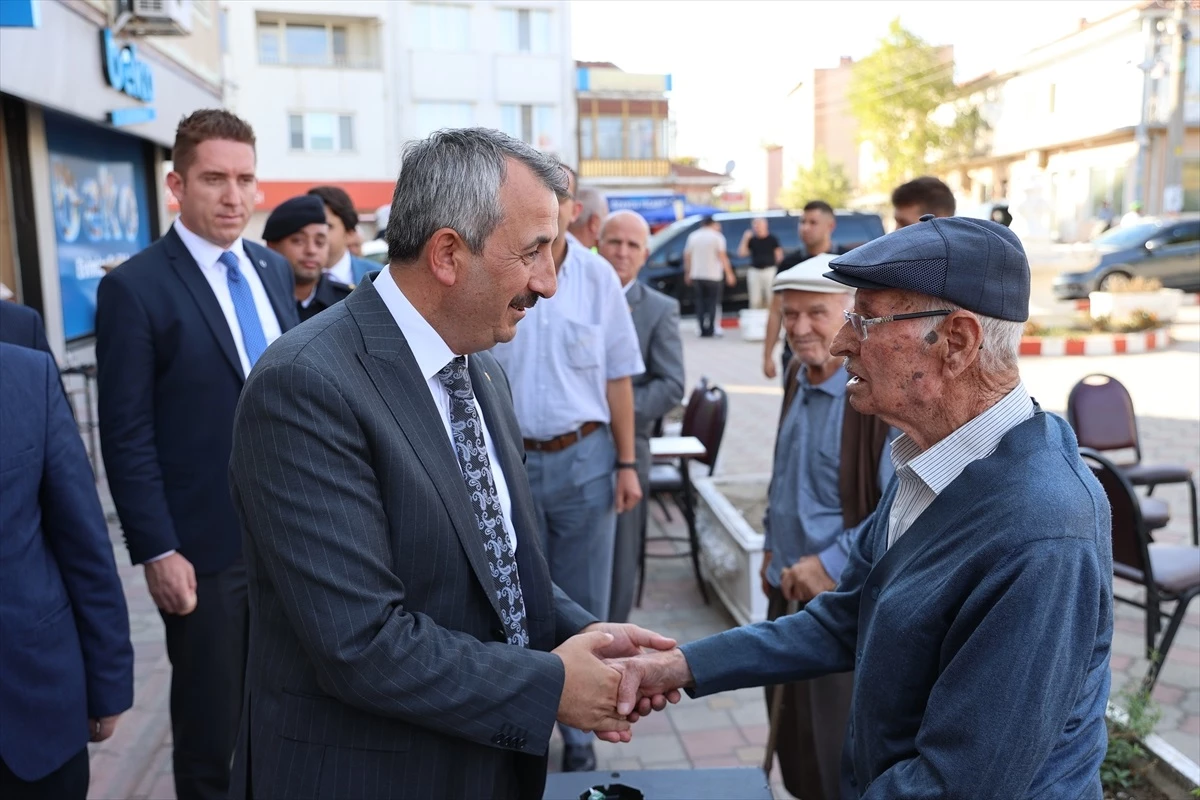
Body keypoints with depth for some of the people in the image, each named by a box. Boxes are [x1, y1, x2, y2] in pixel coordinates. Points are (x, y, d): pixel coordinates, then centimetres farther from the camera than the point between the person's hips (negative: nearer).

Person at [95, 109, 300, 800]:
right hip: (206, 547, -5)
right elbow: (127, 437, -11)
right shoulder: (135, 288, -10)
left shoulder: (275, 270, 8)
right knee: (208, 730, 12)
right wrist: (157, 550, -14)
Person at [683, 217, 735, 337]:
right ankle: (709, 329, -7)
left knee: (700, 301, 9)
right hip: (712, 275, -3)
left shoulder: (693, 236, 8)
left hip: (696, 275, 3)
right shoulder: (717, 237, -4)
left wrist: (687, 273, 16)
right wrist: (729, 274, -9)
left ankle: (703, 329, 2)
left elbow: (687, 256, 8)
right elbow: (722, 256, -11)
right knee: (712, 302, 4)